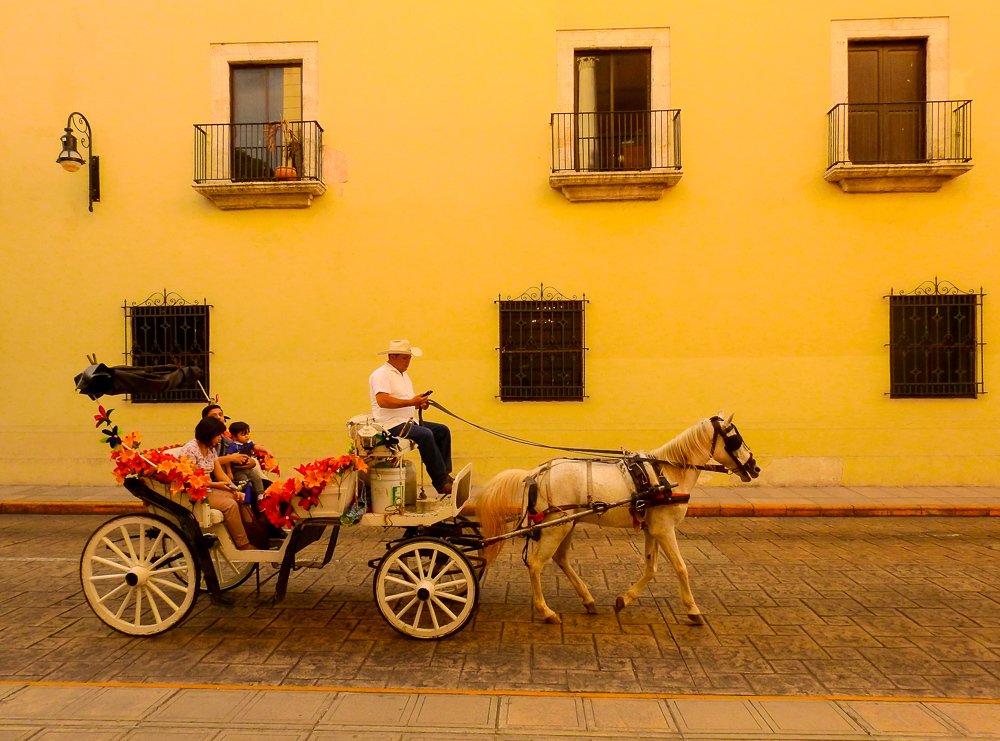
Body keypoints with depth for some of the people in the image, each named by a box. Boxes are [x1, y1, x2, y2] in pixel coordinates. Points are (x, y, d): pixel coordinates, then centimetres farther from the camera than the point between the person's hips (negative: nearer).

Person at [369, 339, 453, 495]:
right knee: (425, 434, -30)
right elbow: (382, 400, -25)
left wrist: (419, 404, 4)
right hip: (391, 425, -10)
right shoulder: (381, 374, -9)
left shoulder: (403, 375, 22)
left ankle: (445, 475, -3)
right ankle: (441, 482, -25)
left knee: (442, 430, 0)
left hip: (408, 421, 10)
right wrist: (411, 402, -23)